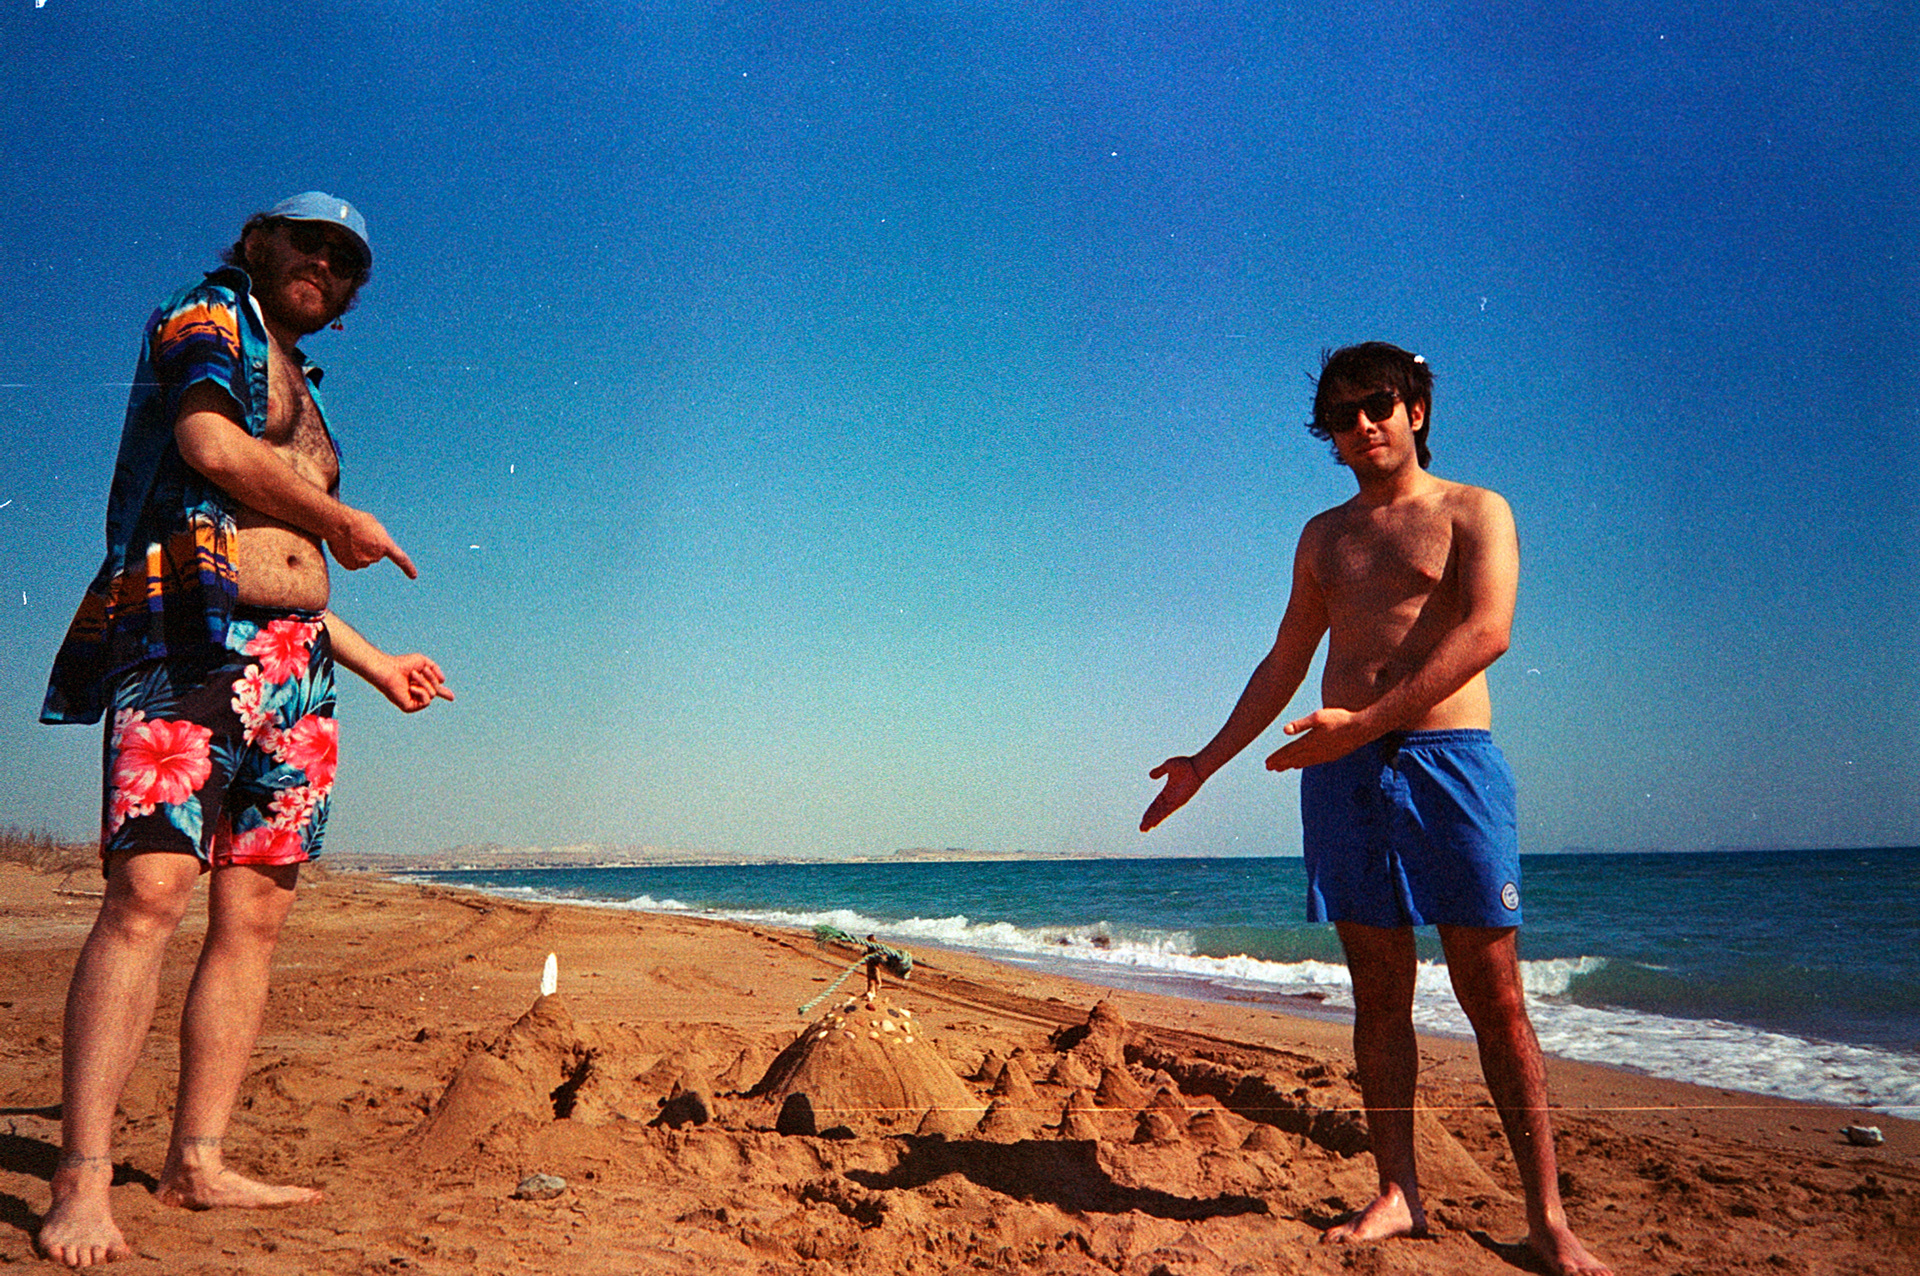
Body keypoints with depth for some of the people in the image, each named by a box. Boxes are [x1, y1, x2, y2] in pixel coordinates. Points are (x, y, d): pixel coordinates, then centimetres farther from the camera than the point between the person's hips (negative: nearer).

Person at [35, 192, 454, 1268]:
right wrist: (348, 522, -1)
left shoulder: (304, 394, 29)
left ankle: (198, 1163, 6)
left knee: (255, 917, 1)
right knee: (150, 891, -16)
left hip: (293, 670, 8)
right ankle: (83, 1181, -13)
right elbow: (210, 444, -13)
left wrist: (376, 663, 29)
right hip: (189, 641, -8)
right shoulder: (206, 321, 8)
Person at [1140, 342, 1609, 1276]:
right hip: (1342, 773, 4)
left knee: (1492, 995, -3)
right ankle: (1397, 1195, 12)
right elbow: (1284, 665, 22)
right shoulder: (1323, 536, 19)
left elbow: (1487, 631, -12)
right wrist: (1205, 764, 18)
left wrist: (1366, 721, -22)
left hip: (1447, 761, -4)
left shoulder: (1474, 513, 5)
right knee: (1378, 993, 5)